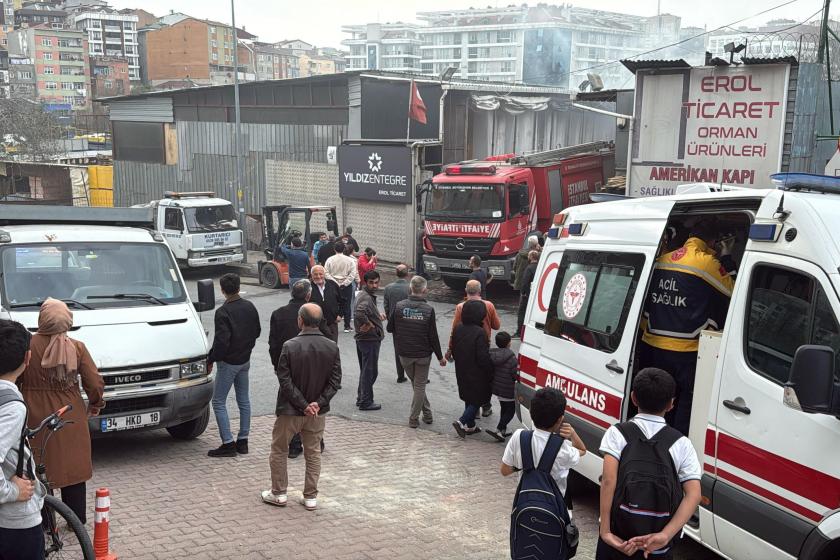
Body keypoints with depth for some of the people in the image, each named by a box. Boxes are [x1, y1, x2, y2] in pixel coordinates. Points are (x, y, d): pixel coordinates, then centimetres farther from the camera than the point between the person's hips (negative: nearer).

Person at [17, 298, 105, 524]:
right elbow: (96, 383, -5)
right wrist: (96, 404, 13)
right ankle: (77, 520, 20)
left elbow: (13, 380, -4)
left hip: (36, 419, -1)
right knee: (73, 469, 13)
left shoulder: (27, 346, -11)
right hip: (71, 419, 1)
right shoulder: (77, 347, -7)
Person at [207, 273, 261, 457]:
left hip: (228, 362, -7)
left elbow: (221, 341, -23)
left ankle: (228, 444, -1)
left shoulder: (223, 312, -20)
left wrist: (211, 359, -11)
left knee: (219, 402, 2)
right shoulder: (249, 307, 1)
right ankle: (243, 441, 20)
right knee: (243, 400, 15)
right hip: (245, 360, 7)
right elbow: (257, 331, 11)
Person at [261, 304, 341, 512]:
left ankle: (279, 493, 23)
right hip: (318, 413, 3)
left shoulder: (290, 346, -17)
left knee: (279, 451, 16)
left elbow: (285, 380, -17)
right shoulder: (332, 347, -6)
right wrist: (318, 403, -10)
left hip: (290, 411, -3)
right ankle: (311, 497, 19)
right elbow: (335, 380, -7)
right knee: (313, 454, 16)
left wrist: (303, 405, -13)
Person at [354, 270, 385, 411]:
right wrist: (369, 324, -25)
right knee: (370, 371, -1)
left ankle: (361, 398, 29)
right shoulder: (366, 298, -21)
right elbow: (359, 313, -41)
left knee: (365, 370, 20)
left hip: (363, 339, 10)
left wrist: (378, 316, 11)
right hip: (370, 339, -10)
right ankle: (366, 402, 6)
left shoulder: (364, 295, 12)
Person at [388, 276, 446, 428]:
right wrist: (440, 357, 2)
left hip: (404, 354, 2)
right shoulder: (428, 309, -13)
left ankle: (427, 413, 26)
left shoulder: (399, 306, -9)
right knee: (420, 385, 10)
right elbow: (433, 336, -9)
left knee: (416, 383, 20)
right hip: (423, 354, -2)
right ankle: (414, 418, 15)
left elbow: (390, 328, 0)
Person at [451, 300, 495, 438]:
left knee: (469, 399, 19)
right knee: (478, 399, 5)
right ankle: (462, 422, -5)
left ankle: (470, 426, 26)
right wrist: (490, 373, -10)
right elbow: (483, 358, -22)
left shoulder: (458, 329, 0)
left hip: (462, 373, 8)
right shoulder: (479, 333, -24)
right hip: (476, 375, -8)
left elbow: (454, 350, 11)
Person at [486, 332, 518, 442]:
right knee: (510, 410, 6)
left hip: (496, 387, 7)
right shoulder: (511, 357, -22)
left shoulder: (492, 354, -5)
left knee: (503, 408, 23)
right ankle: (498, 430, -5)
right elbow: (515, 374, -19)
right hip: (508, 390, -7)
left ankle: (503, 430, 28)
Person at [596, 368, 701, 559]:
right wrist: (665, 536, -22)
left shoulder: (617, 433, -6)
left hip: (617, 537, -1)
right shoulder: (681, 444, -3)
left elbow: (609, 479, -21)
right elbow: (693, 495, -15)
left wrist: (605, 531, -21)